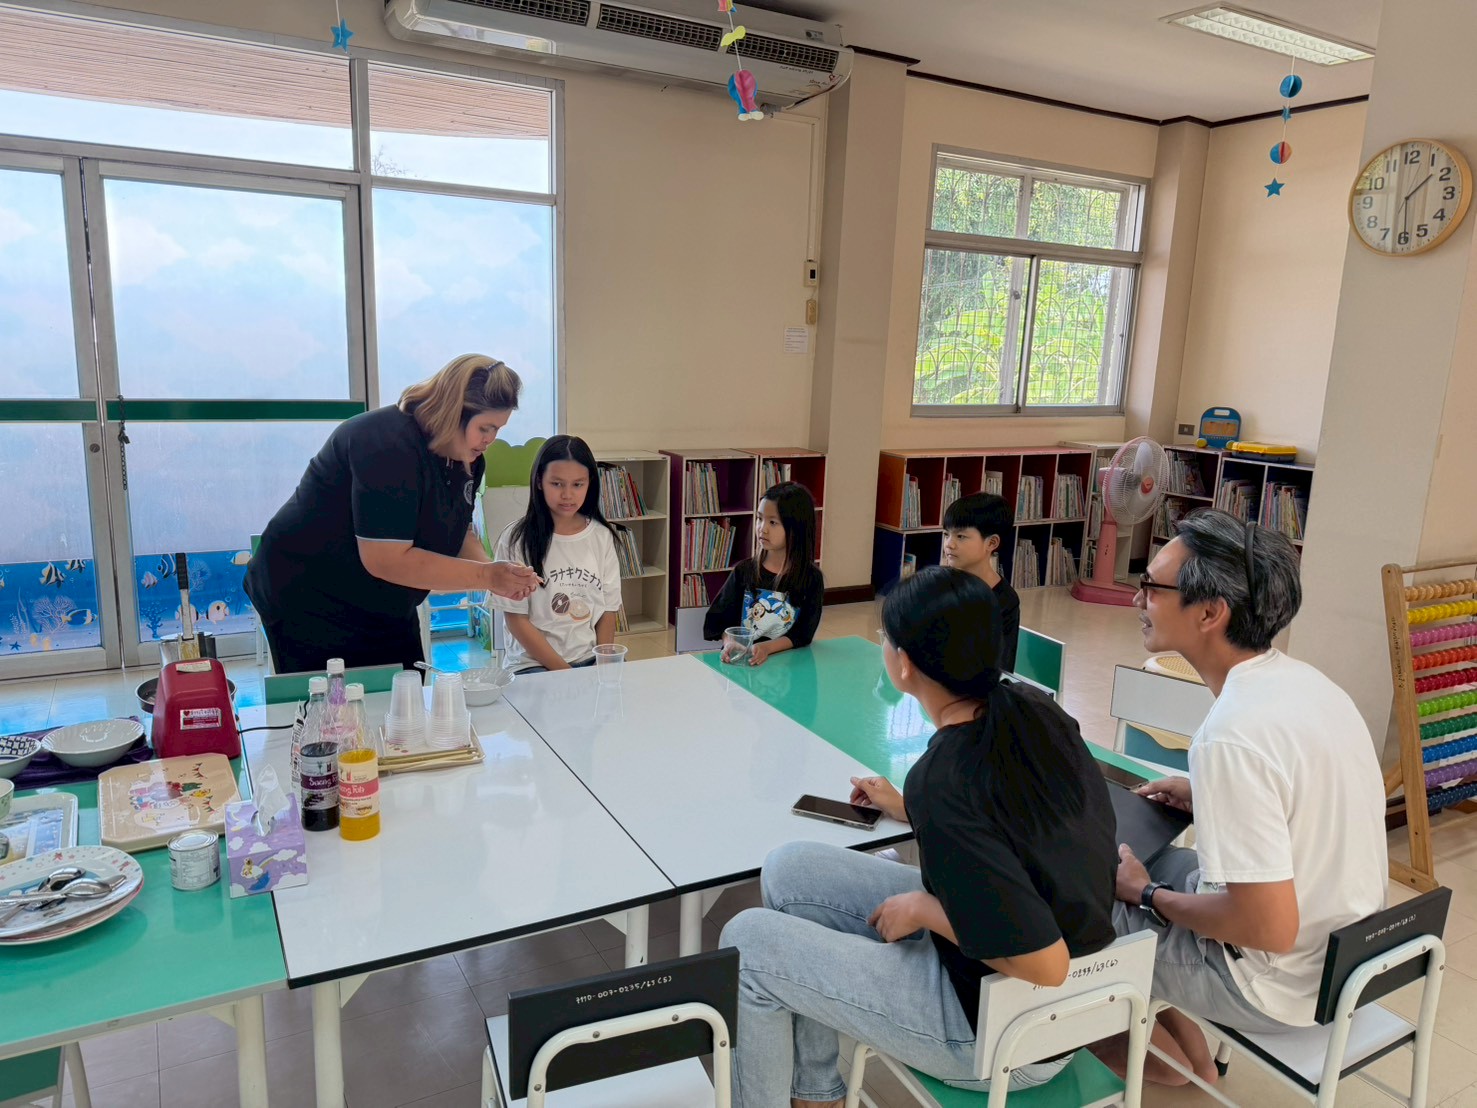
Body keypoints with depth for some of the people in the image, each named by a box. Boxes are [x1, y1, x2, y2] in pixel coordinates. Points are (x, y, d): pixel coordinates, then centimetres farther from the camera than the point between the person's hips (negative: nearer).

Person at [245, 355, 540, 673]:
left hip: (388, 612, 8)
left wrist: (493, 571, -14)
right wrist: (484, 576, -29)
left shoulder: (466, 458, 0)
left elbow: (458, 532, 6)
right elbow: (386, 560, -30)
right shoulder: (389, 446, -27)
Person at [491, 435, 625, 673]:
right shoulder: (516, 538, -5)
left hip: (591, 661, 4)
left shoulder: (602, 537, 5)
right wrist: (563, 671, -11)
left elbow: (608, 611, 7)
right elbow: (516, 619, -5)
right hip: (533, 664, -3)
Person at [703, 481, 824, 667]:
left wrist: (767, 648, -20)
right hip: (740, 661, 1)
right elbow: (719, 619, 6)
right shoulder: (744, 570, 5)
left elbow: (802, 635, -4)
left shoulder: (811, 578, -1)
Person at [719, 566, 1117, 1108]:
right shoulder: (1033, 710, -9)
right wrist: (910, 809, 17)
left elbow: (1044, 965, -29)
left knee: (748, 943, -1)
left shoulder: (942, 780, -32)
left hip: (999, 1032, -8)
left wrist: (924, 910, -16)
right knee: (788, 871, 9)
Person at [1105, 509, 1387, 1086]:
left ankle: (1167, 1054, 30)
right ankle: (1190, 1051, 29)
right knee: (1136, 855, 20)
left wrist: (1148, 896, -14)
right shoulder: (1301, 677, -4)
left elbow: (1271, 927, -29)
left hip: (1286, 978, -8)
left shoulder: (1233, 736, -32)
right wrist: (1207, 794, 10)